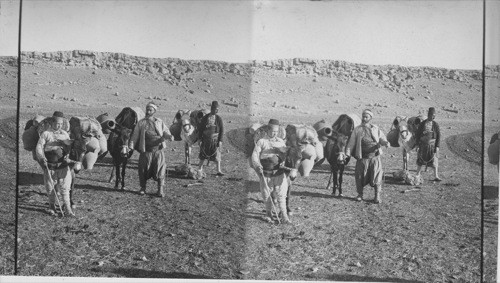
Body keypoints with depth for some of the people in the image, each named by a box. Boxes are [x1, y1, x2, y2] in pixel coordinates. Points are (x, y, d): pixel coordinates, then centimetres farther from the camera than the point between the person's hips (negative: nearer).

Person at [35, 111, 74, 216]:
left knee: (65, 188, -2)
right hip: (50, 166, -2)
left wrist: (67, 154, -4)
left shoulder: (65, 134, 9)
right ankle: (52, 206, 25)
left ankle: (67, 208, 2)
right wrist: (42, 159, -22)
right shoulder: (45, 134, -2)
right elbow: (39, 148, -7)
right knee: (51, 188, 7)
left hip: (63, 165, 2)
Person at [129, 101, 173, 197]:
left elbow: (165, 131, 13)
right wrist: (131, 146, -2)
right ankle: (142, 188, 20)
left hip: (158, 150, 0)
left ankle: (161, 190, 4)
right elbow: (135, 136, 7)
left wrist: (169, 136, -9)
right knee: (144, 170, 3)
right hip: (145, 151, 0)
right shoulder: (141, 123, 8)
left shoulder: (159, 122, 12)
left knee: (160, 169, -4)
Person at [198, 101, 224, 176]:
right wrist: (200, 139, 0)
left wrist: (220, 140, -7)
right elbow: (200, 129, 5)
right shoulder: (205, 118, 0)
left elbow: (221, 130, -1)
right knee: (203, 155, 10)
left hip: (215, 140, -1)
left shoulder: (218, 118, -2)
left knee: (217, 155, 1)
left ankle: (218, 171, 9)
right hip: (206, 139, 1)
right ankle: (200, 169, 24)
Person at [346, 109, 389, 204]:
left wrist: (385, 142, -9)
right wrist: (347, 153, -4)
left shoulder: (375, 129, 11)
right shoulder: (357, 130, 7)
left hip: (375, 157, 0)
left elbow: (382, 138, 14)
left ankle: (377, 196, 5)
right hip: (362, 158, 0)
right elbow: (351, 142, 5)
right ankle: (360, 194, 20)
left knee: (376, 175, -5)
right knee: (360, 177, 2)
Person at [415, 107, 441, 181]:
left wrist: (437, 146, -7)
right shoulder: (422, 124, -1)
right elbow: (417, 134, 3)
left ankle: (436, 176, 7)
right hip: (423, 144, 1)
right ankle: (418, 175, 22)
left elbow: (438, 135, -1)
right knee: (420, 160, 8)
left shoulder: (435, 124, -2)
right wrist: (418, 144, -2)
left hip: (432, 144, 0)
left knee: (434, 161, 1)